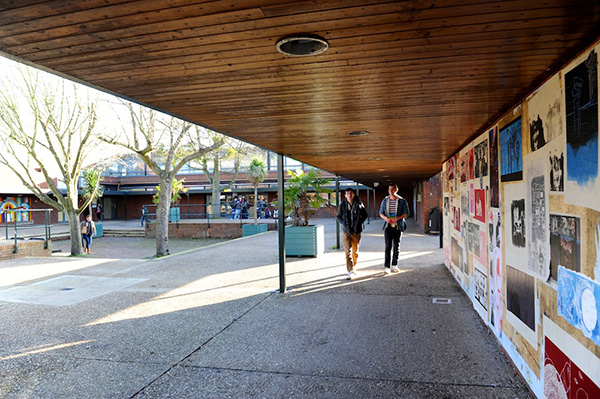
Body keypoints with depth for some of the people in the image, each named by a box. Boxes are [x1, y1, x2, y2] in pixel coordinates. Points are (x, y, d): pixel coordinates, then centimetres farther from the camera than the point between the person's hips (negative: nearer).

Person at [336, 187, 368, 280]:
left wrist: (359, 223, -4)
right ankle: (350, 272, -10)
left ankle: (353, 267, 33)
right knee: (348, 252, -9)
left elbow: (365, 215, 11)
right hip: (346, 232, -1)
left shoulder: (359, 204, -2)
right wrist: (343, 224, -7)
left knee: (355, 252, 12)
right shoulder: (342, 205, -2)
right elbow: (338, 216, 9)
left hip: (356, 231, 1)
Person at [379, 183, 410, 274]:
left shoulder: (402, 201, 0)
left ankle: (394, 265, 19)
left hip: (398, 226, 0)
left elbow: (406, 213, -1)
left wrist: (397, 218, -17)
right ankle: (386, 266, -10)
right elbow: (381, 213, 11)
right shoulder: (385, 200, 7)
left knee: (396, 246, 6)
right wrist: (385, 218, -11)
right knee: (388, 246, -8)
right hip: (388, 226, 0)